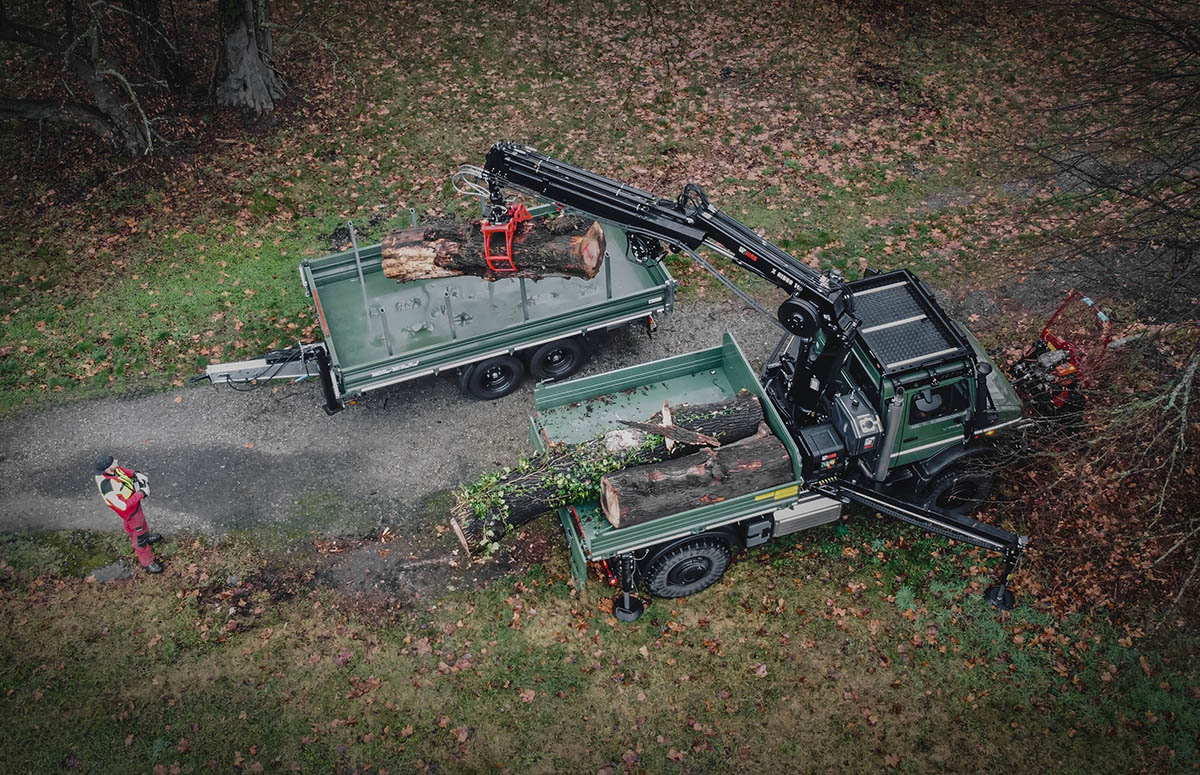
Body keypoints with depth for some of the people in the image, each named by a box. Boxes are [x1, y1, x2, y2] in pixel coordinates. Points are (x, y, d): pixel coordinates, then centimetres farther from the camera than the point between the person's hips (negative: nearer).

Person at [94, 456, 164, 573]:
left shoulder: (103, 470, -23)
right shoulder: (109, 489, -45)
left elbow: (122, 470, -1)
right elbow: (124, 506, -34)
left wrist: (136, 474, -15)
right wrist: (141, 493, -29)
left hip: (131, 497, 8)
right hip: (130, 511, -8)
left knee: (130, 524, 35)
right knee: (139, 535, 13)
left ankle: (145, 537, 64)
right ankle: (147, 562, 34)